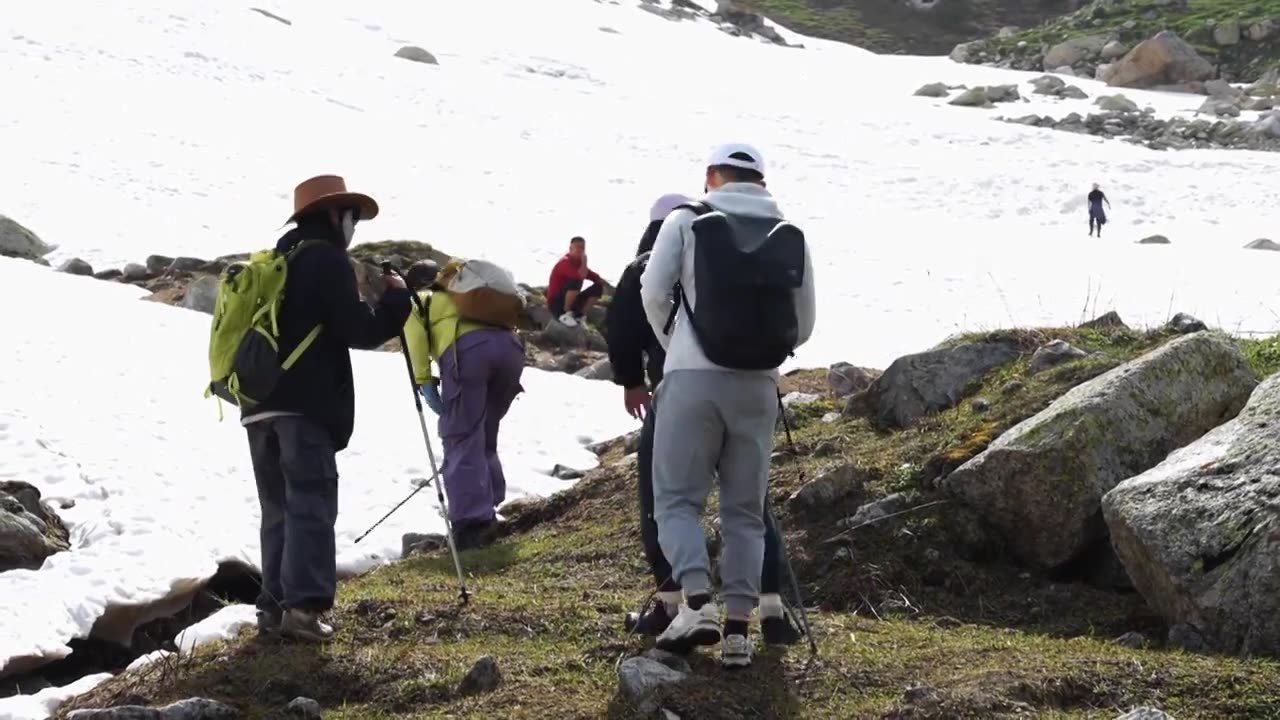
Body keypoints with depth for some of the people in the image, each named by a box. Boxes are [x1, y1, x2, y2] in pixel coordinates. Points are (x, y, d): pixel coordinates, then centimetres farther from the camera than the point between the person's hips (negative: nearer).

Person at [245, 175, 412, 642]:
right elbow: (359, 332, -9)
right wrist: (395, 300, 3)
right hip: (305, 405, -8)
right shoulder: (327, 260, -4)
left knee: (278, 509, 10)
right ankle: (303, 605, -17)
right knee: (310, 504, -10)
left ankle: (274, 604, 6)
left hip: (259, 405, 8)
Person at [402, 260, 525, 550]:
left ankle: (473, 522, -15)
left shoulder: (415, 301, 29)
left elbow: (415, 336, 6)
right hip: (509, 345, 5)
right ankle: (487, 510, 19)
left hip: (466, 349, -5)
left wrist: (424, 382, 3)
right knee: (485, 437, 20)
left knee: (462, 439, -4)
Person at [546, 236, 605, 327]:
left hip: (571, 302, 8)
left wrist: (601, 280, -8)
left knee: (598, 287, 2)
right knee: (576, 281, -33)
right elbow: (581, 276, -33)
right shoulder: (565, 263, -18)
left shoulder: (579, 263, 10)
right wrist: (584, 261, -17)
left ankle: (580, 315, 2)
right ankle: (565, 314, -20)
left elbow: (595, 277, 15)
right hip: (556, 304, -8)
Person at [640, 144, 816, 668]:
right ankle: (738, 627, 4)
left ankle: (697, 603, -16)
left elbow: (653, 293, -5)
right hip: (757, 386, 3)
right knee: (745, 510, 9)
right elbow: (803, 326, 10)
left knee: (677, 498, 3)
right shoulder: (790, 237, 9)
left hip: (693, 379, -3)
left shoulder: (686, 221, 0)